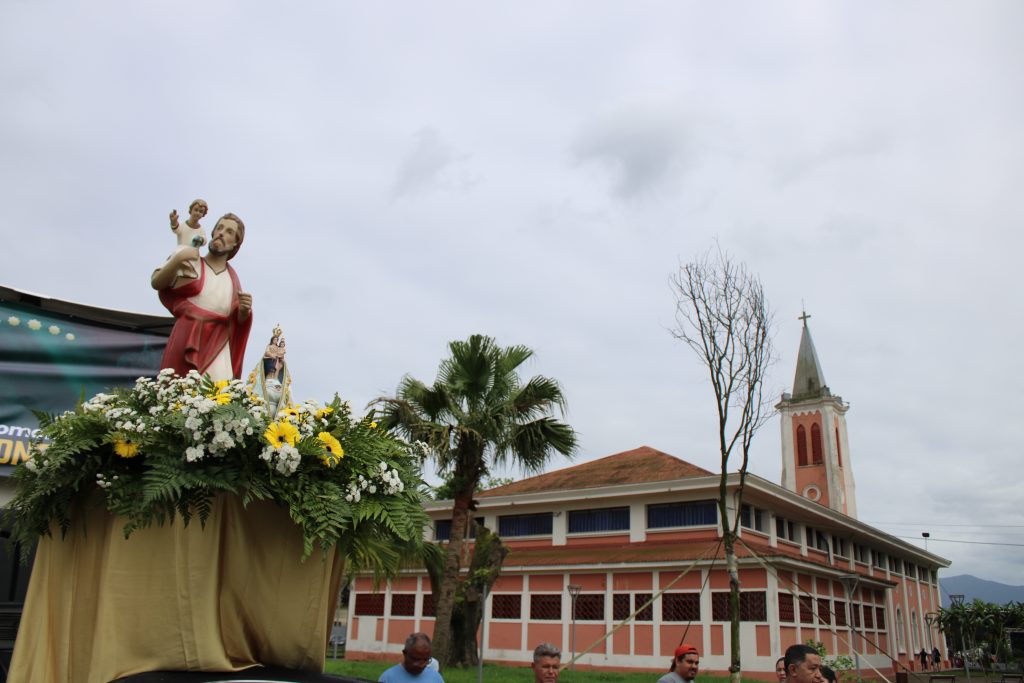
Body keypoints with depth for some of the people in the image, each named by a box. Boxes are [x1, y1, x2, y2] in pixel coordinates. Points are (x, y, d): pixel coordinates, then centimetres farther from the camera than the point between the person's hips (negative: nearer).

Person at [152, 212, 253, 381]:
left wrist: (244, 310, -6)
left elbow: (238, 320, 16)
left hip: (218, 348, 2)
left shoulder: (232, 277, 14)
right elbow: (156, 283, -5)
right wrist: (178, 258, -19)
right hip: (186, 342, -2)